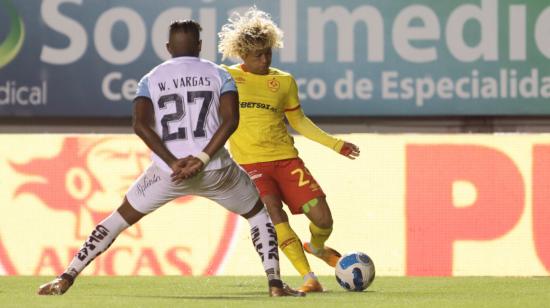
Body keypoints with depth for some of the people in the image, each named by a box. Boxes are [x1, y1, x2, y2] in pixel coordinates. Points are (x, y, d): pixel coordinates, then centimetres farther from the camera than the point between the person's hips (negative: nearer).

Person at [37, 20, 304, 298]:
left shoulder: (151, 79, 11)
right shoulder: (219, 75, 8)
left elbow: (141, 124, -6)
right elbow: (230, 119, -9)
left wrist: (174, 163, -13)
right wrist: (202, 160, -15)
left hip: (168, 171, 1)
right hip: (215, 169, -1)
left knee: (119, 219, 17)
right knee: (258, 213, 23)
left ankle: (67, 278, 10)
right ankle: (275, 283, 9)